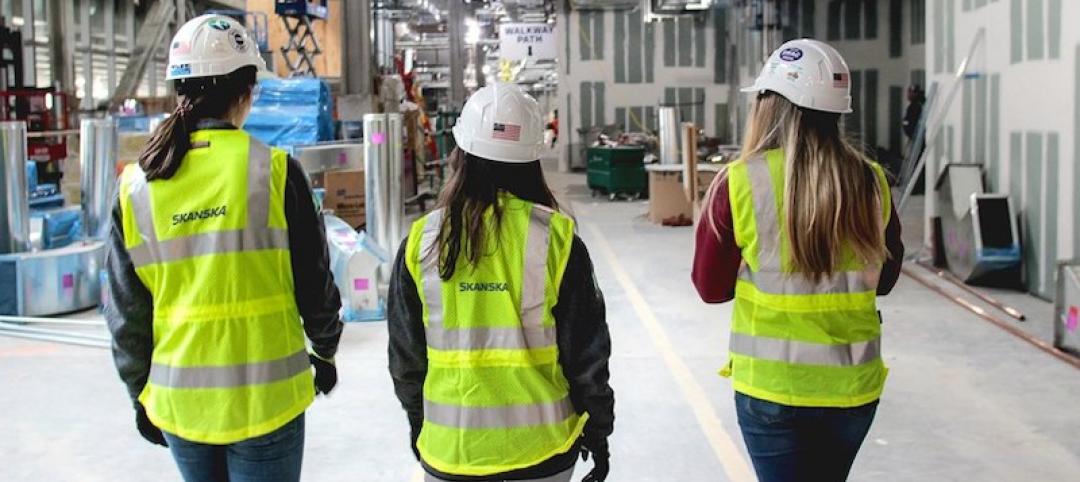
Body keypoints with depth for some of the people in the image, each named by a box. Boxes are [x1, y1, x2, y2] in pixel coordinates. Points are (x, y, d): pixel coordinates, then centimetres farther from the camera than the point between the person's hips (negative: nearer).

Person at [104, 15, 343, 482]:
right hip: (264, 399, -3)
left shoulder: (137, 186, -2)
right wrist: (325, 351, 14)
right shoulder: (273, 170, -12)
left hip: (178, 402, 3)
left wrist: (140, 393, 17)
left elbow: (126, 310, 4)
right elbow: (314, 281, -4)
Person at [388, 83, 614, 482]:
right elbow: (586, 350, -4)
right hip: (542, 447, 0)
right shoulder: (557, 239, -10)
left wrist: (418, 423, 19)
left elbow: (405, 355, 3)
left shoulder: (422, 243, -7)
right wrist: (597, 429, 9)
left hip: (450, 449, 1)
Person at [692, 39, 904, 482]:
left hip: (771, 385, -3)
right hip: (853, 384, 3)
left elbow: (711, 288, -3)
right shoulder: (871, 183, -4)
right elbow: (884, 279, 10)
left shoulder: (740, 183, -13)